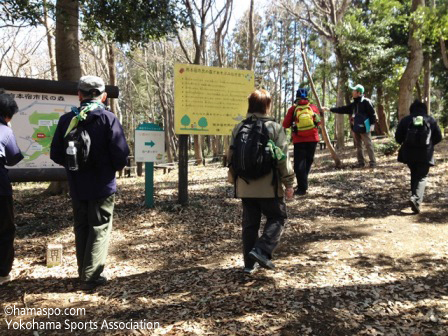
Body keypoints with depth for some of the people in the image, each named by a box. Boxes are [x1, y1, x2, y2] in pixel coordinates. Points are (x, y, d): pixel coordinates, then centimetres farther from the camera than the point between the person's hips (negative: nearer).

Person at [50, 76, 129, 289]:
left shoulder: (67, 120, -1)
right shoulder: (108, 119, -11)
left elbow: (56, 155, 1)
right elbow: (120, 154, -17)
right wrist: (117, 167, 4)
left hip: (77, 186, 4)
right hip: (102, 185, -4)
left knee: (81, 228, 17)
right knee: (100, 228, 6)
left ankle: (83, 272, 27)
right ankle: (91, 276, 4)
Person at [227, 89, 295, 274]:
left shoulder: (238, 129, 6)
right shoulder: (274, 128, -8)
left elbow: (231, 158, 9)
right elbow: (283, 158, -9)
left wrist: (234, 180, 22)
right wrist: (289, 183, 0)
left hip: (245, 186, 5)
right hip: (268, 186, -4)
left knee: (249, 223, 13)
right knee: (277, 218, 13)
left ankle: (249, 263, 19)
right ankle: (261, 250, -4)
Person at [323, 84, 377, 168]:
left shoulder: (366, 101, -7)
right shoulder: (353, 104, 15)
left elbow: (372, 113, -10)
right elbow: (342, 109, 17)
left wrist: (372, 124, -16)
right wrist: (329, 109, 15)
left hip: (364, 128, -8)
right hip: (355, 128, 8)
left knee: (368, 145, -4)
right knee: (358, 146, 11)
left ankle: (372, 162, 1)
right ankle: (361, 162, 19)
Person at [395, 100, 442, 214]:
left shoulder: (405, 120, 1)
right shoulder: (431, 120, 2)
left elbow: (398, 137, -1)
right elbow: (438, 137, 6)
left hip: (409, 153, 2)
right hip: (425, 154, -1)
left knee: (414, 174, 20)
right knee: (422, 177, 0)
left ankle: (415, 197, 27)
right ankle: (416, 199, -20)